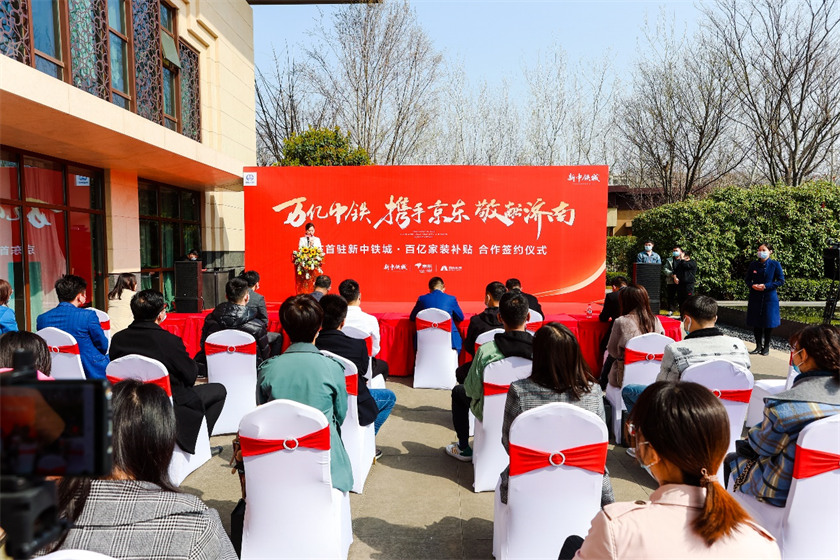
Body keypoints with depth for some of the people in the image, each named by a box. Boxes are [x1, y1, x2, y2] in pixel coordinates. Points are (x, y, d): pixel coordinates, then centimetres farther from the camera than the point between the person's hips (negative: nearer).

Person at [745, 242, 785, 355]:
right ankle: (758, 346, 17)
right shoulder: (753, 265, 5)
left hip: (769, 297, -2)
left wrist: (766, 286, -15)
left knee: (768, 323, 4)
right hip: (755, 298, 2)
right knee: (755, 322, 5)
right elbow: (747, 279, 11)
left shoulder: (775, 264, -3)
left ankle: (766, 347, 17)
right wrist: (752, 285, -10)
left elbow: (781, 280, -4)